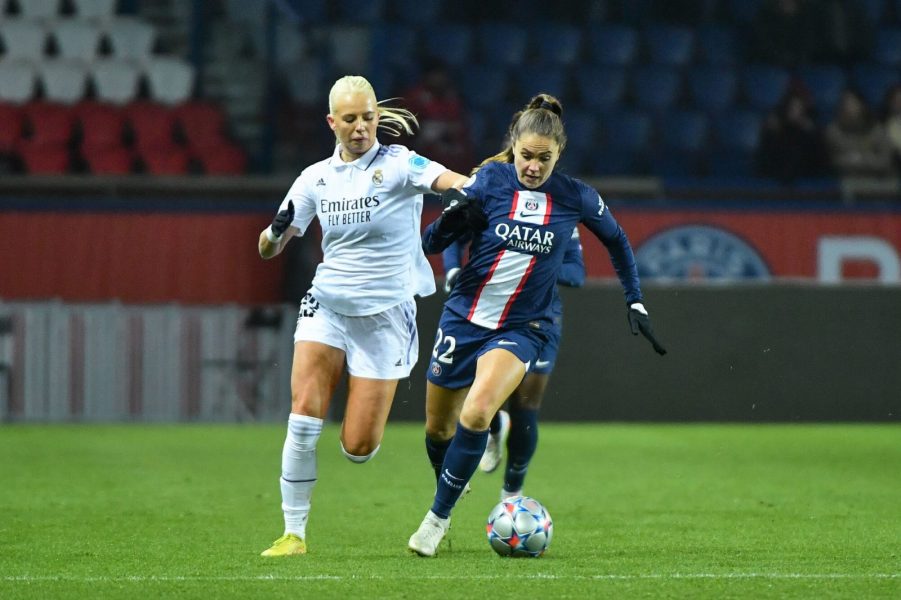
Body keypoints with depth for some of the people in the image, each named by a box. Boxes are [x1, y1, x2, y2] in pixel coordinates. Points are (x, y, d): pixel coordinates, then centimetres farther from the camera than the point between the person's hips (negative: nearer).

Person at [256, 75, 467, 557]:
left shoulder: (398, 165, -9)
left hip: (385, 313, -3)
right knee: (304, 413, -18)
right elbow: (268, 248, 8)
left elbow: (449, 180, -27)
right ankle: (294, 532, -8)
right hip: (327, 305, 3)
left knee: (358, 448, -4)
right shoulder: (315, 178, 4)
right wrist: (276, 231, -16)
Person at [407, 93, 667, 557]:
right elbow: (430, 244, -8)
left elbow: (616, 241, 14)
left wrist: (635, 302, 13)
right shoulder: (488, 180, -9)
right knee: (438, 427, 11)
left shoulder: (575, 197, -6)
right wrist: (451, 219, -29)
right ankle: (450, 484, 44)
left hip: (522, 328, -1)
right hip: (464, 318, 1)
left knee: (476, 414, -25)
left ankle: (438, 516, -10)